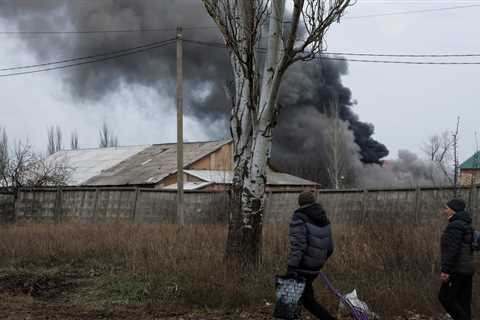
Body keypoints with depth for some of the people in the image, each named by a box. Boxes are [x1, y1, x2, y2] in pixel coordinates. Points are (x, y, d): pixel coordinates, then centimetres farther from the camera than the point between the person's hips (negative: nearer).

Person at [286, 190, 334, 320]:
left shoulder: (299, 219, -12)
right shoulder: (324, 220, 9)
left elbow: (297, 245, -22)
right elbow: (329, 247, 13)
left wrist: (291, 267, -24)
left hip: (303, 268, -8)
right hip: (315, 268, 8)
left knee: (308, 300, 1)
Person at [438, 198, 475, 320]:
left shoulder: (455, 226, -15)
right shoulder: (466, 225, 16)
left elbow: (451, 250, -23)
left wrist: (445, 270, -24)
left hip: (457, 269, -10)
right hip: (466, 269, 10)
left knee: (445, 297, -4)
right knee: (463, 301, 9)